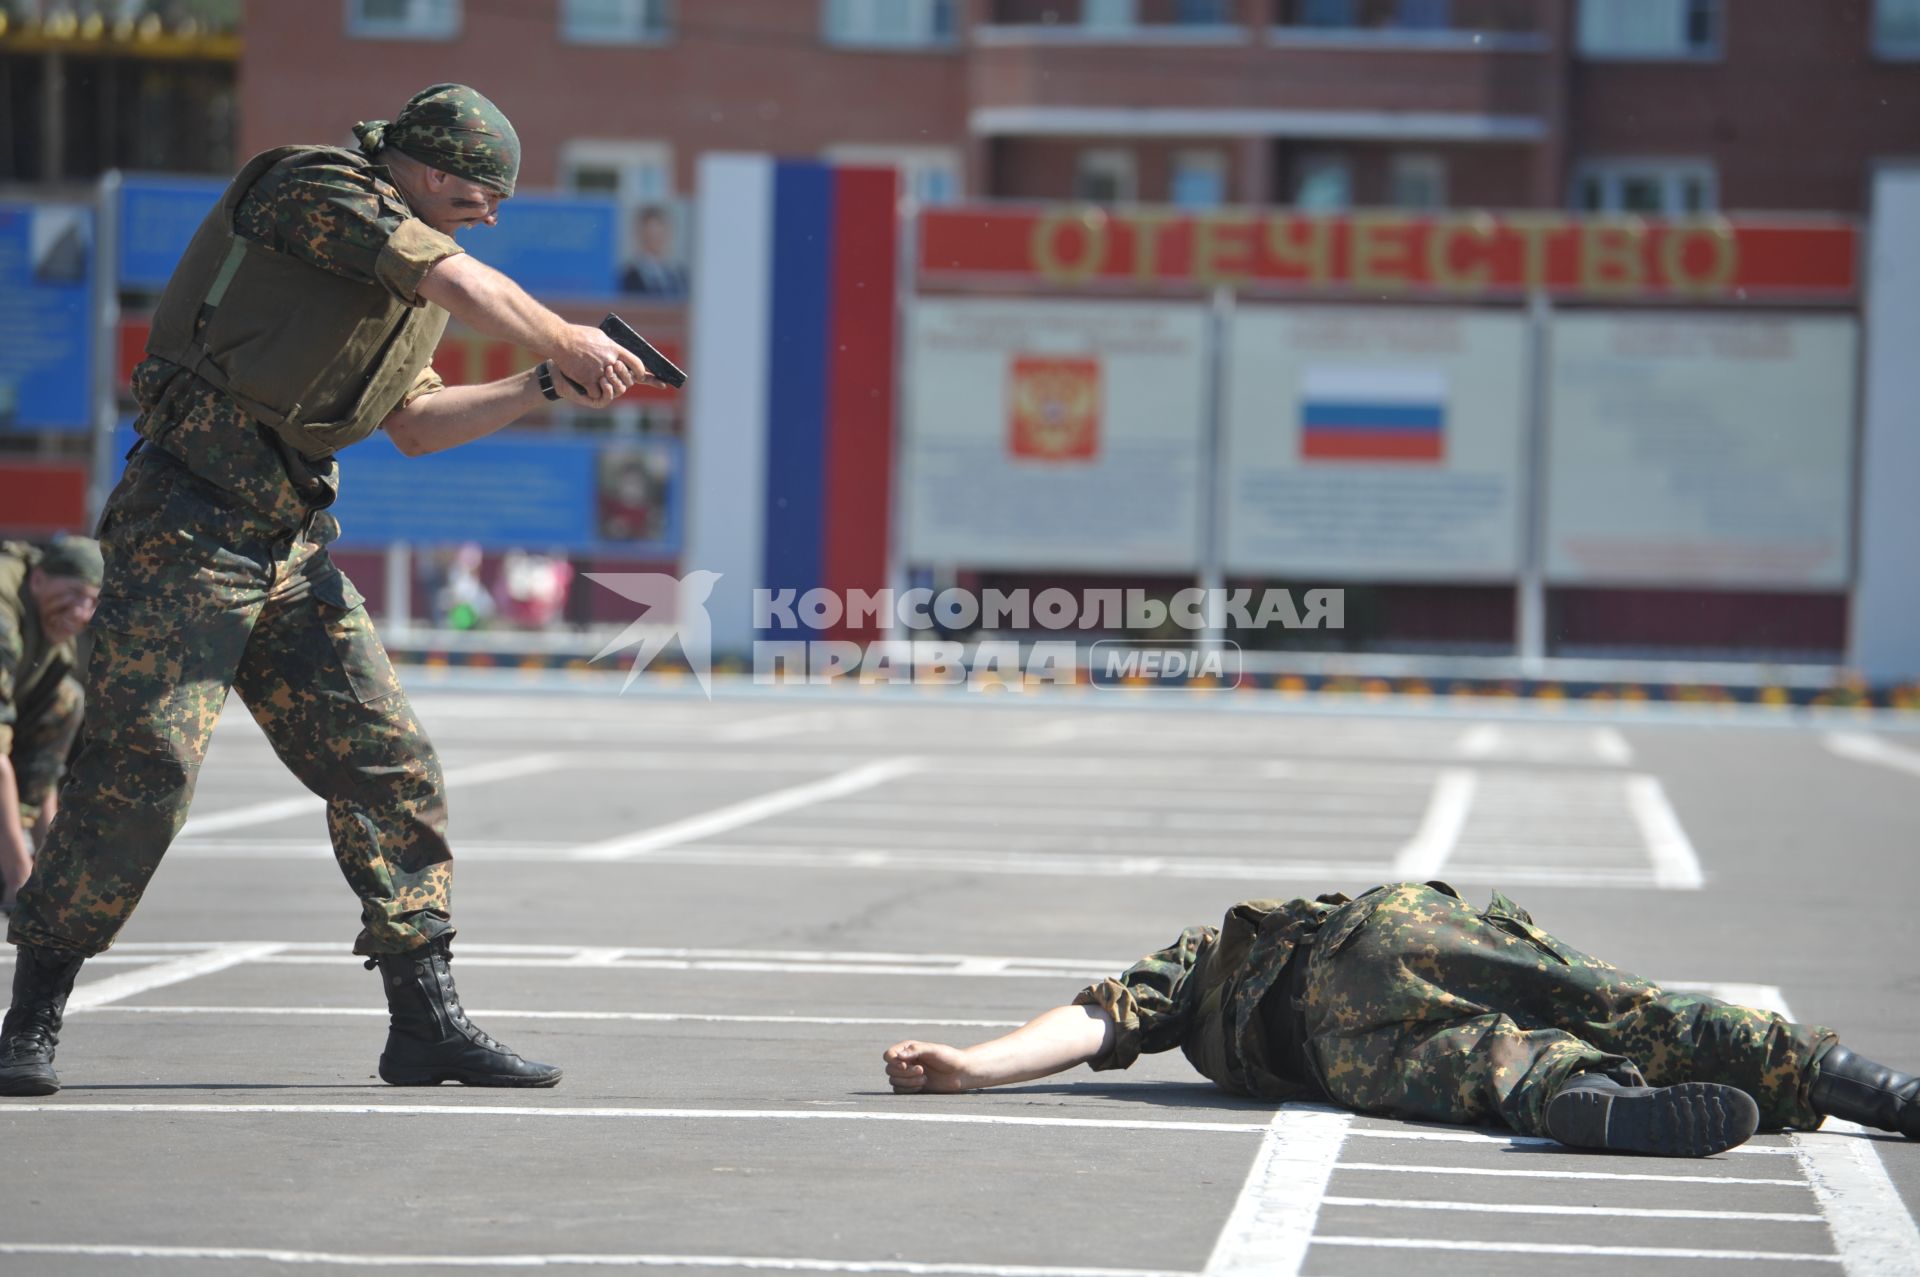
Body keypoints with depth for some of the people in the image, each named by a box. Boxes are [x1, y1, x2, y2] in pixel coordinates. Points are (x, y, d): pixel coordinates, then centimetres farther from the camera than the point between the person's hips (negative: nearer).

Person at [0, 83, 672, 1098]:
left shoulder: (409, 275, 19)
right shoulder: (319, 189, -8)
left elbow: (416, 423, 24)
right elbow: (468, 289, -16)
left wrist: (546, 388, 16)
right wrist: (564, 343, -3)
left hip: (293, 547, 9)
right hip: (188, 527, -9)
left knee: (390, 767, 3)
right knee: (142, 769, -12)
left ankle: (426, 1020, 8)